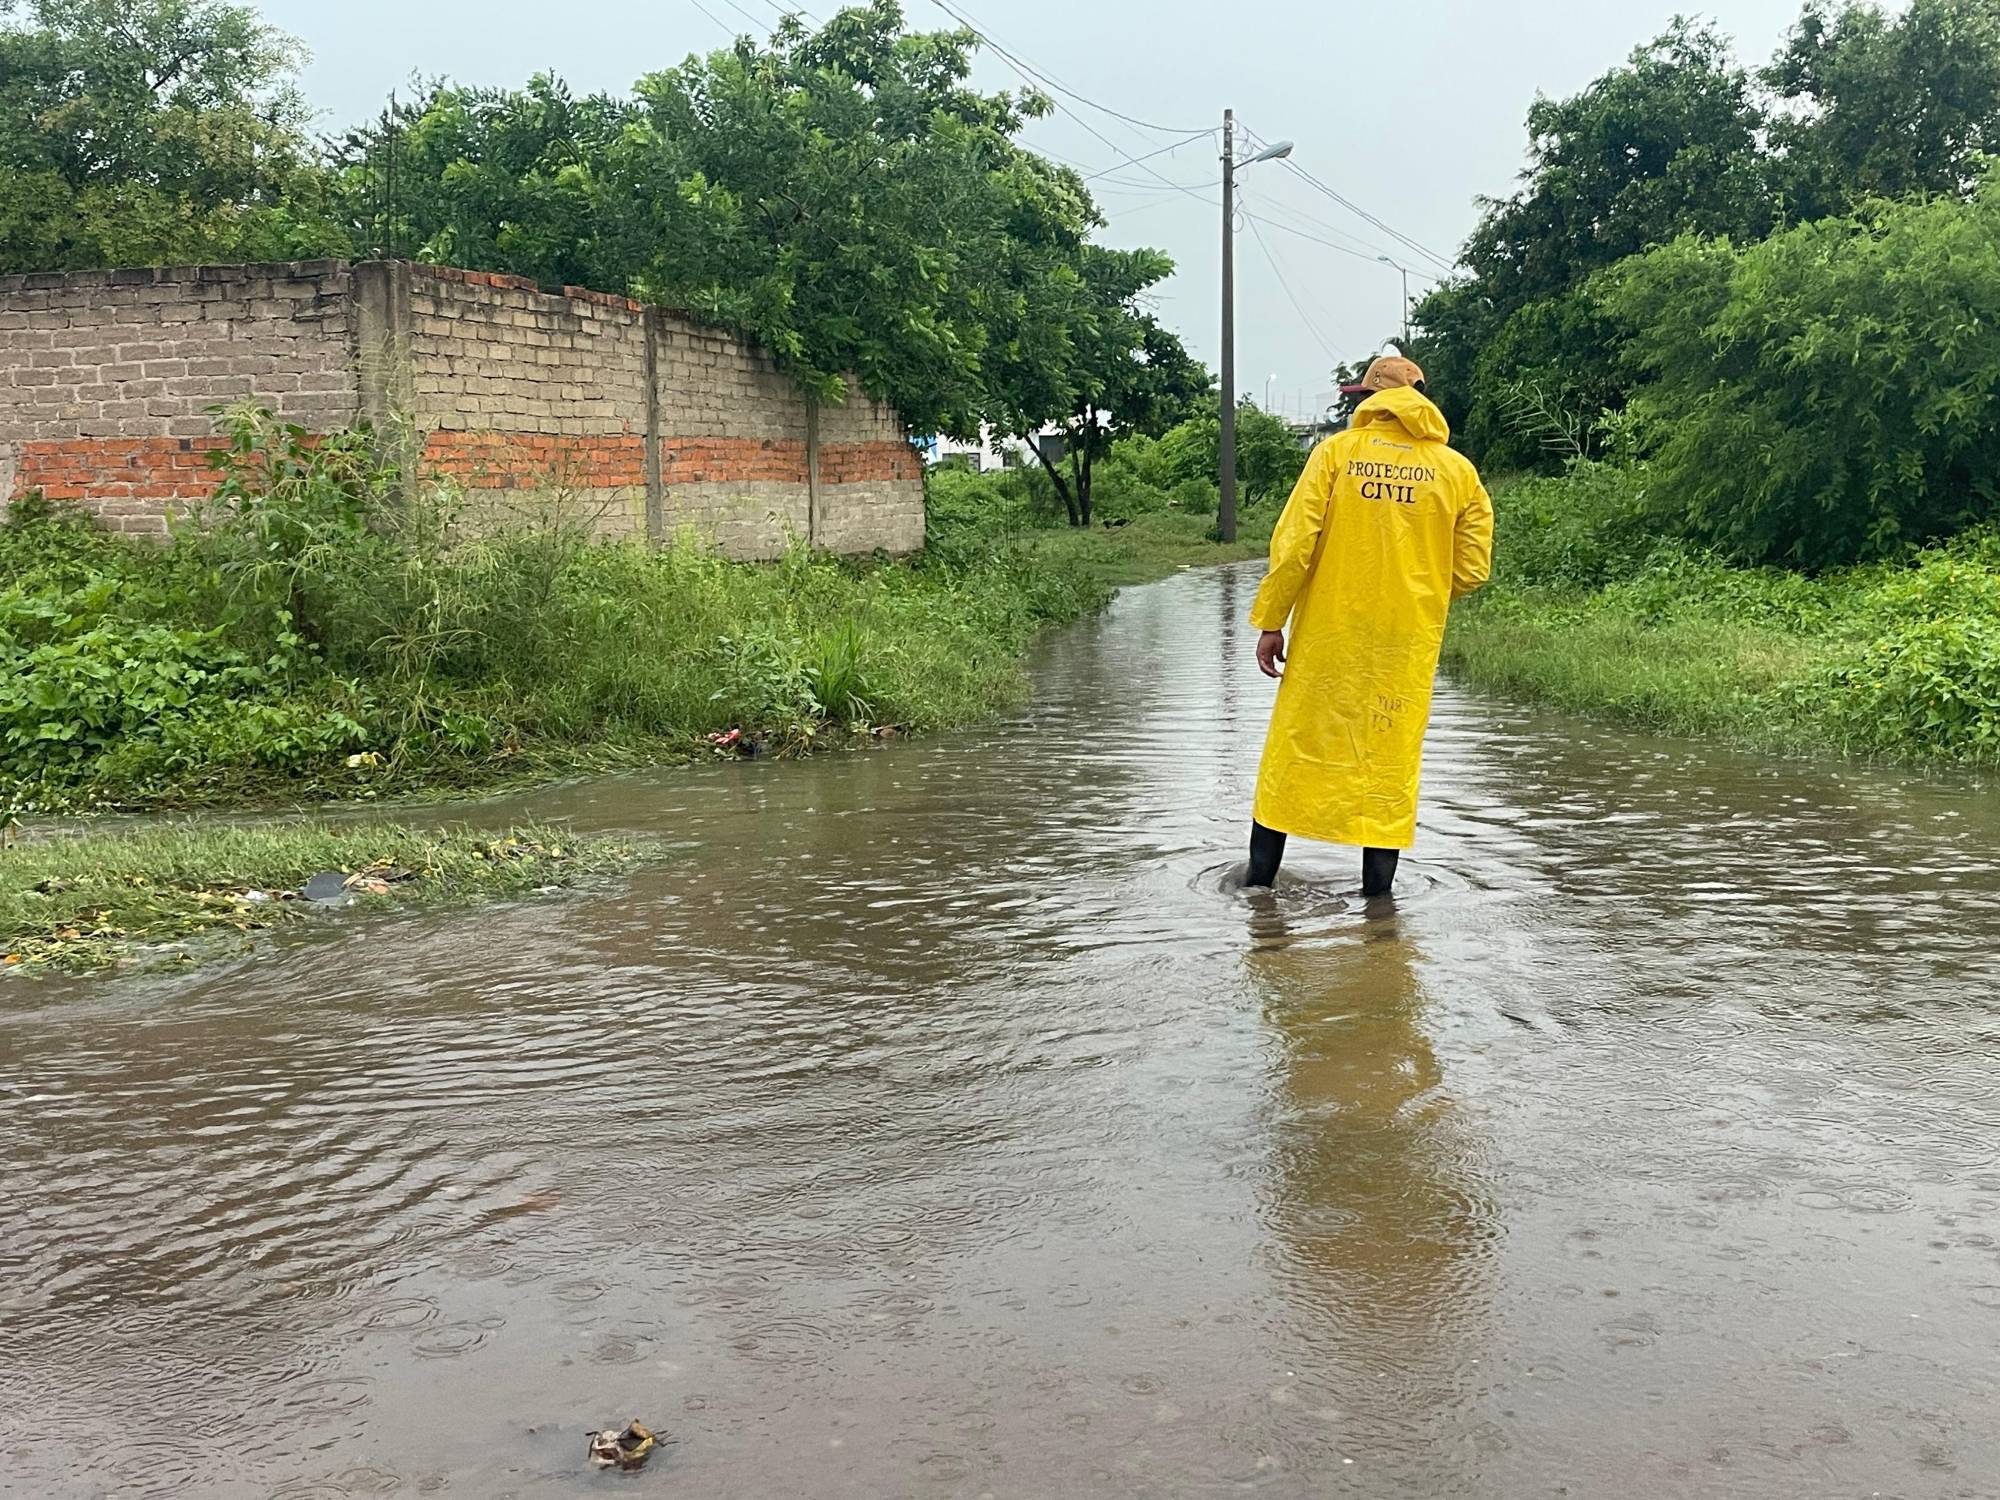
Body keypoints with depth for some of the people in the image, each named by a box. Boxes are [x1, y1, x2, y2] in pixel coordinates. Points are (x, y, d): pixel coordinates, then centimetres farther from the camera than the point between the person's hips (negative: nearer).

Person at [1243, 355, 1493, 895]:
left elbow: (1294, 542, -9)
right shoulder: (1458, 470, 3)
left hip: (1328, 632, -1)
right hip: (1409, 640, 1)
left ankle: (1261, 868, 15)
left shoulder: (1337, 450, -3)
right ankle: (1378, 879, 11)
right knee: (1391, 753, 10)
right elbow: (1472, 569, 2)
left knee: (1296, 743, 9)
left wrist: (1270, 620, -4)